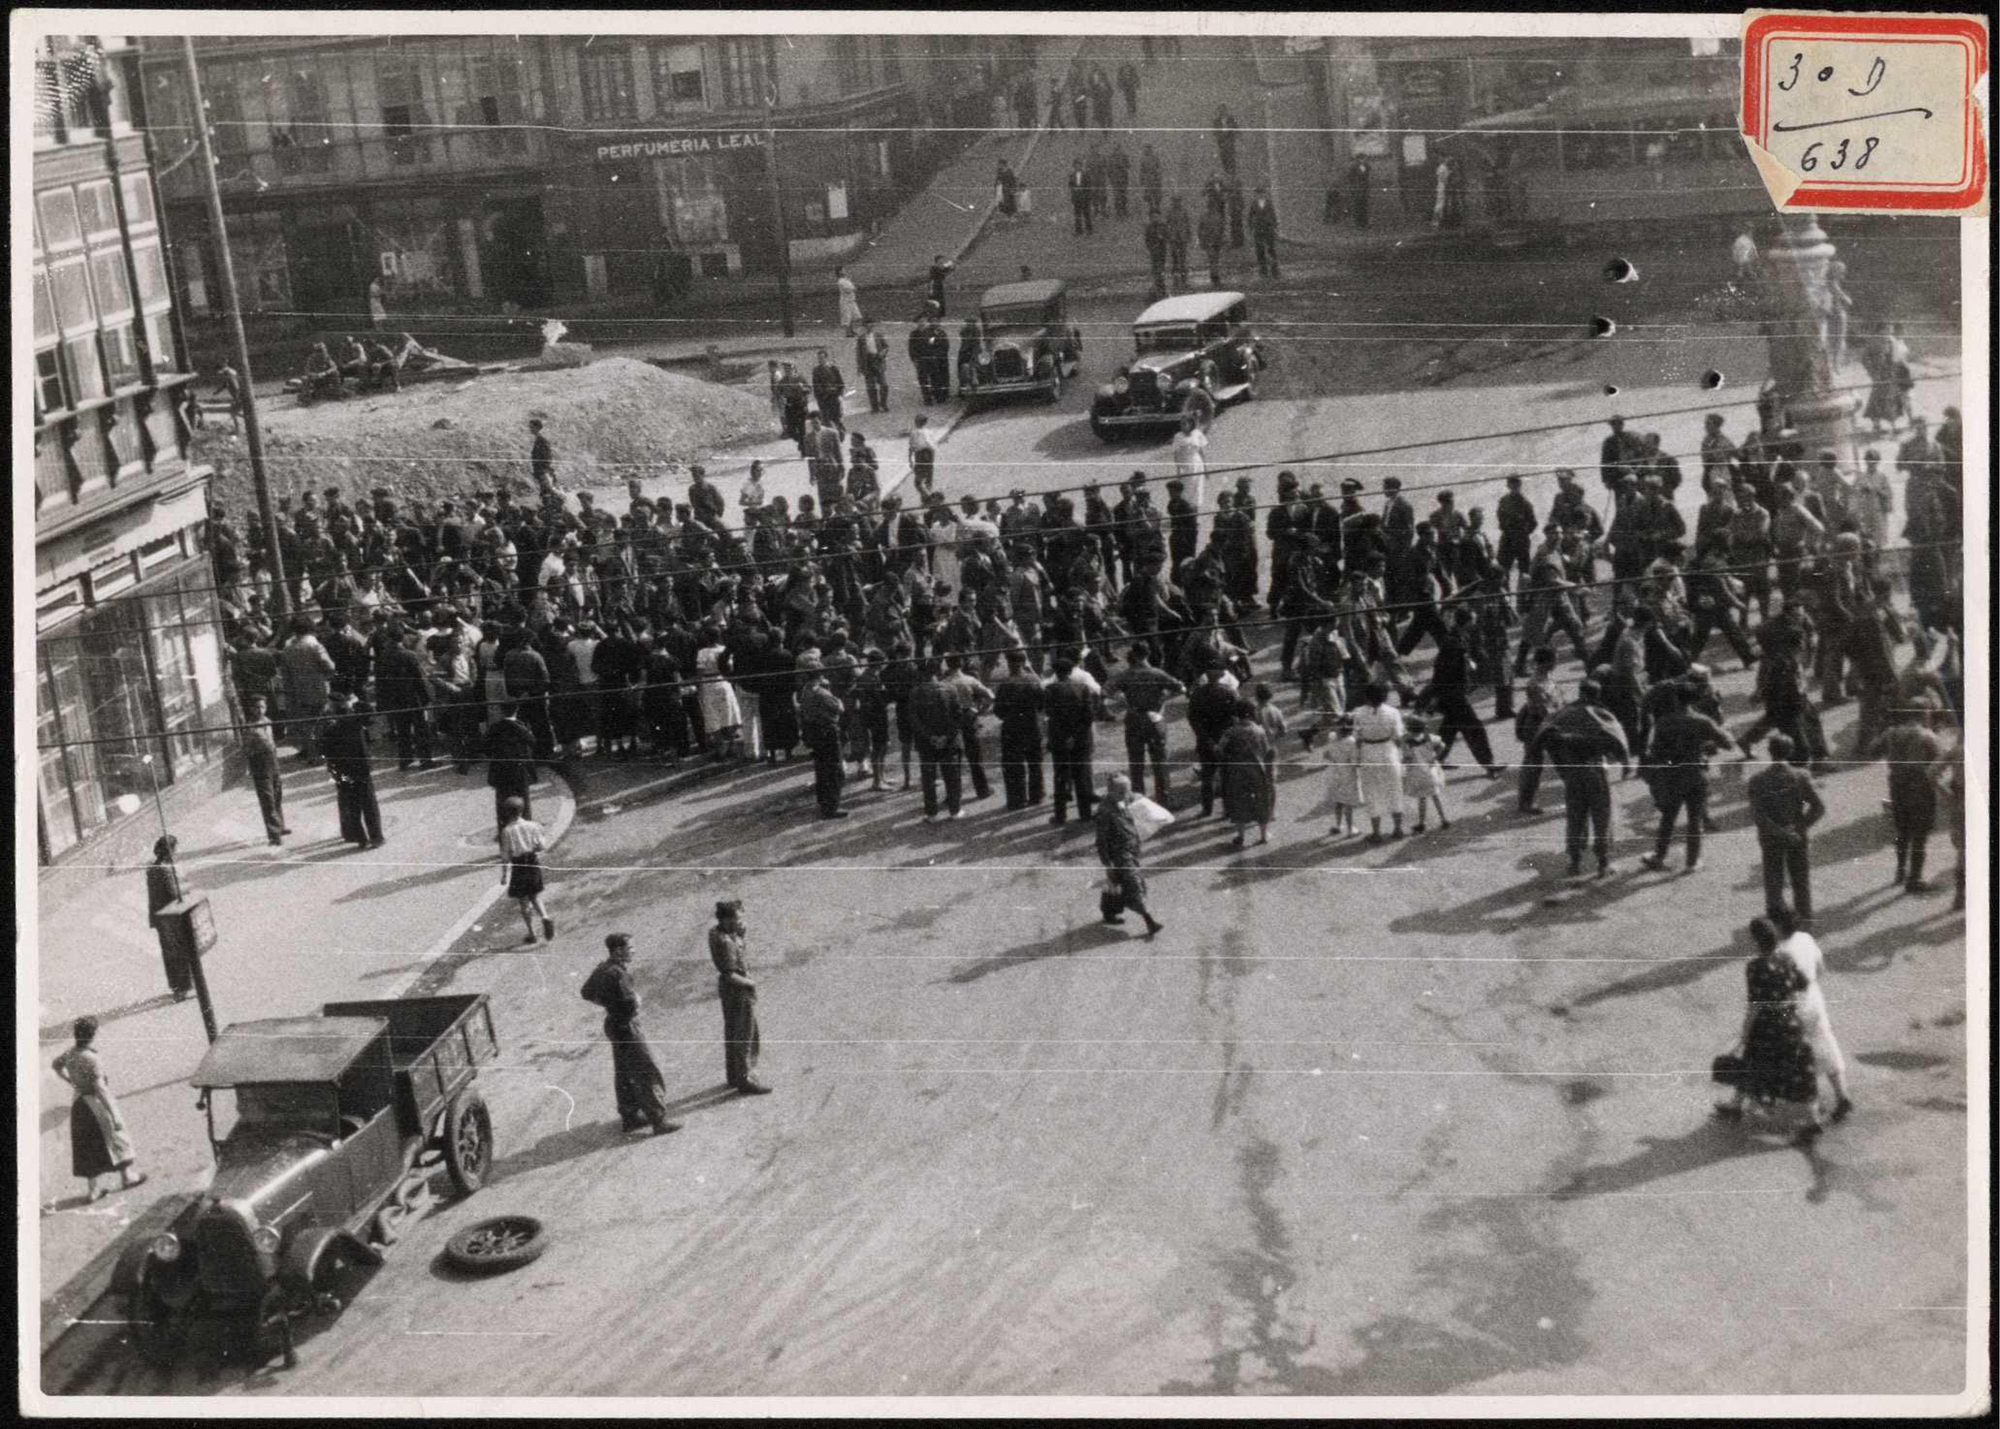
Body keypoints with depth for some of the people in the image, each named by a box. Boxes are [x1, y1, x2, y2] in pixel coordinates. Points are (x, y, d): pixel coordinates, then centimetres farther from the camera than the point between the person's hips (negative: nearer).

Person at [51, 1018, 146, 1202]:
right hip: (96, 1103, -7)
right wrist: (114, 1115, -25)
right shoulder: (92, 1060, -28)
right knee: (116, 1138, 15)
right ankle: (127, 1177, 32)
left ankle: (92, 1189, 22)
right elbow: (100, 1089, -30)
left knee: (87, 1147, 16)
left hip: (78, 1102, 7)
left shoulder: (70, 1054, -5)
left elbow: (55, 1065, 18)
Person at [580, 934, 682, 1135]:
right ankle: (658, 1120, 0)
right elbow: (630, 1003, -31)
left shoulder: (602, 968, 5)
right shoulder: (617, 973, -26)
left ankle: (630, 1117, 30)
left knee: (624, 1073, 19)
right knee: (648, 1073, -4)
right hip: (626, 1026, -10)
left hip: (613, 1024, 10)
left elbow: (587, 992, 16)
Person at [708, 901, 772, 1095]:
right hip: (738, 991, -10)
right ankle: (745, 1081, 11)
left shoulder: (715, 932, -1)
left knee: (732, 1033, 22)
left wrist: (741, 932, -5)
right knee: (744, 1037, 2)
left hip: (726, 987, 10)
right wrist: (750, 984, -13)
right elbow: (730, 975, -28)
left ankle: (733, 1075, 36)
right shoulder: (725, 942, -29)